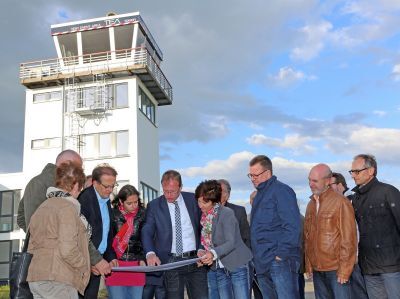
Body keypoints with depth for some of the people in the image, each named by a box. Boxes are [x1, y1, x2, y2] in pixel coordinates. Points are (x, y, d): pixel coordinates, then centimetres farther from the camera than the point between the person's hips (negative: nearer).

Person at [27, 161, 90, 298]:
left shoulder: (43, 206, 15)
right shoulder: (67, 207, -11)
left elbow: (32, 247, 18)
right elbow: (68, 250, -19)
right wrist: (84, 267, -6)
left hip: (36, 277, 8)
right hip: (57, 279, -8)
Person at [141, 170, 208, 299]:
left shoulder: (193, 199, 6)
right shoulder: (154, 206, 2)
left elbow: (202, 226, 13)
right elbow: (147, 232, -4)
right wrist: (150, 253, -23)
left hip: (195, 260, 1)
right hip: (171, 263, -1)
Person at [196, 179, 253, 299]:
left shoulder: (227, 214, -13)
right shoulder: (204, 217, 5)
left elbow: (231, 242, -20)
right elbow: (206, 242, 9)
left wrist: (213, 253, -33)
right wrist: (201, 253, -11)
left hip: (237, 266, -6)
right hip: (218, 270, 6)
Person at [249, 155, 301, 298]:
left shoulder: (281, 190, -7)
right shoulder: (259, 195, 18)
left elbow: (292, 226, -15)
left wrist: (281, 254, -18)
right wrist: (256, 257, 15)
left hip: (279, 260, -8)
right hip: (262, 264, 9)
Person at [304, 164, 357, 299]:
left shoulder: (340, 202, -9)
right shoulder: (310, 204, 10)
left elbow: (348, 239, -12)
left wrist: (344, 270, -14)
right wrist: (308, 265, 8)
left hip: (337, 269, -6)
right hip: (317, 270, 6)